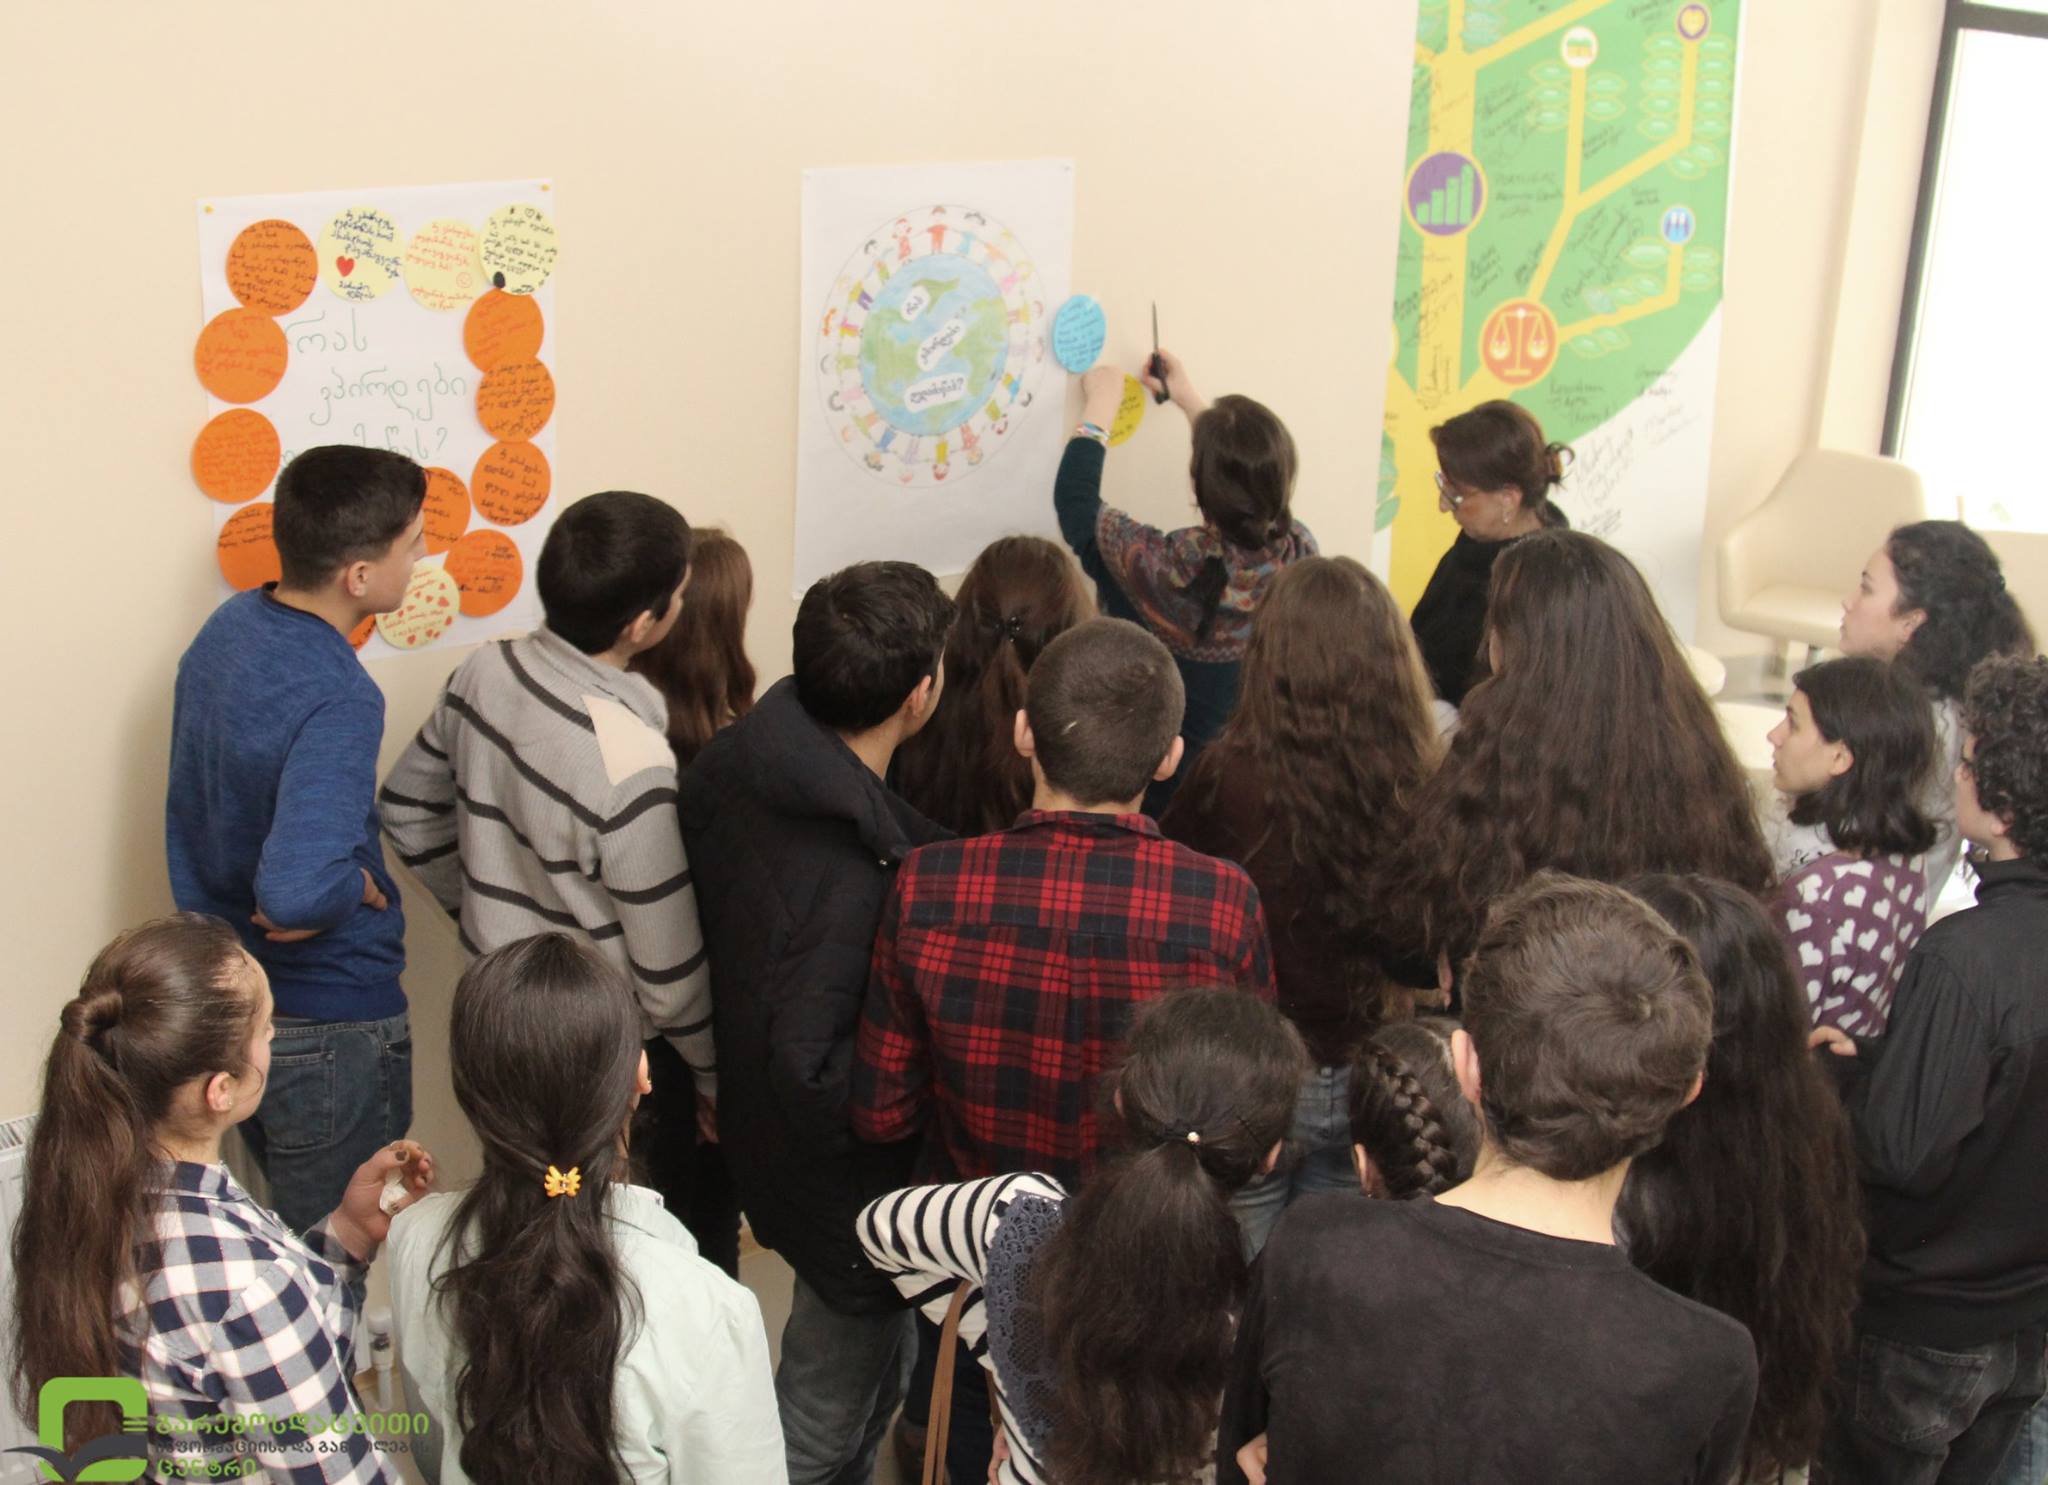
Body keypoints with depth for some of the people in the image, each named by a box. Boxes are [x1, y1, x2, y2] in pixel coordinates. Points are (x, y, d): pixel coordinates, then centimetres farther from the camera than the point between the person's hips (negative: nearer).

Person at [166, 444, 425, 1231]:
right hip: (328, 1026, -8)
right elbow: (297, 893, -40)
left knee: (287, 1229, 26)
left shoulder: (228, 626, -2)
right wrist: (360, 890, -21)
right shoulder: (336, 700, -29)